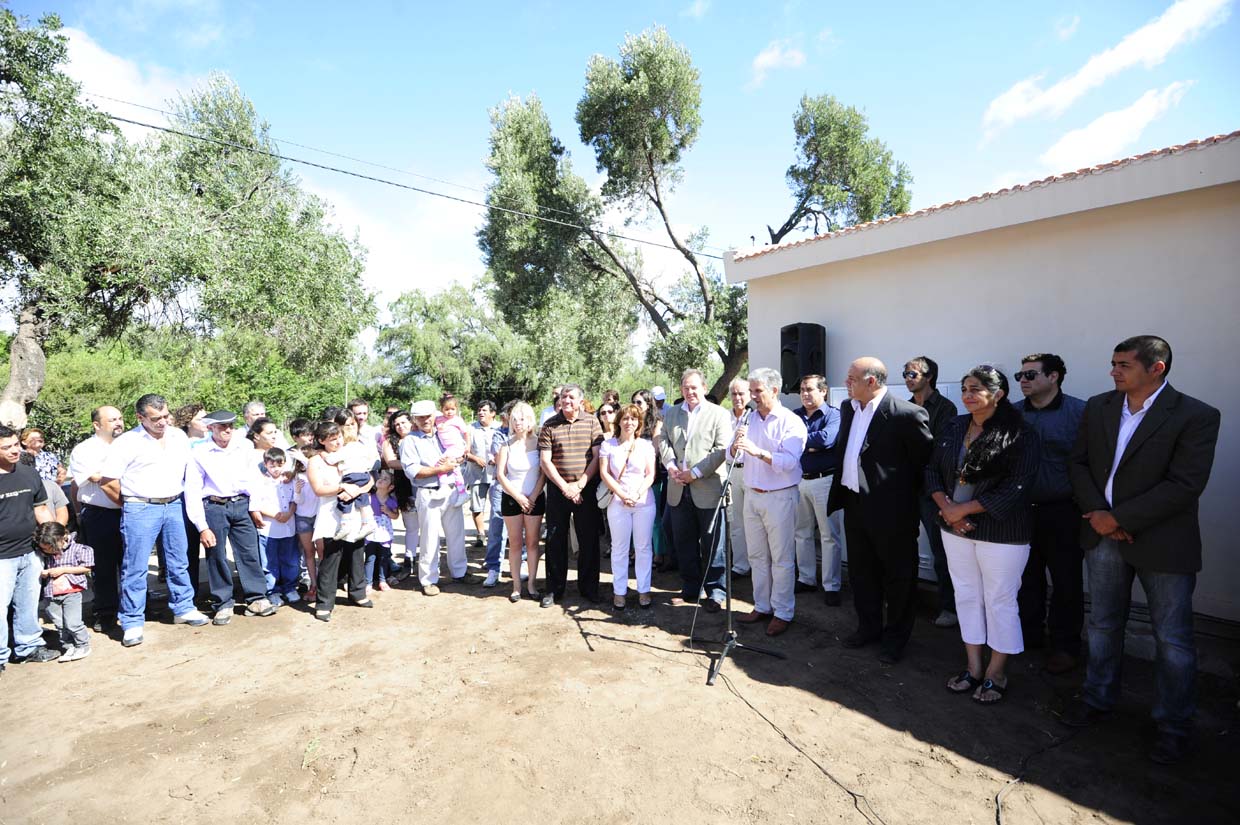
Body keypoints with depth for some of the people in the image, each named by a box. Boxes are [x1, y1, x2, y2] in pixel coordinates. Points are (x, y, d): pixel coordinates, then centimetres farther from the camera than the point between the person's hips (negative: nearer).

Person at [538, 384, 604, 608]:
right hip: (557, 490, 0)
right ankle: (554, 589, 20)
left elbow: (597, 457, -2)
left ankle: (589, 588, 20)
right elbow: (545, 460, -2)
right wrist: (564, 487, -10)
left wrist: (579, 485, -10)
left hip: (586, 489, 0)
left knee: (589, 540, 6)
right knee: (555, 541, 7)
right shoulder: (549, 426, 2)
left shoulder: (591, 422, 2)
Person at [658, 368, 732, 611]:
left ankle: (715, 592, 17)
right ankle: (690, 588, 27)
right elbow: (663, 441, 9)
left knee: (712, 544, 3)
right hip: (678, 490, 5)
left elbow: (722, 449, -10)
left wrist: (695, 473, -16)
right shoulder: (671, 414, 14)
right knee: (684, 543, 13)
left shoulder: (719, 414, -2)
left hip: (707, 489, -5)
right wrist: (671, 466, -10)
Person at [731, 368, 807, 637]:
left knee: (782, 558, 3)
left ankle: (783, 612, 16)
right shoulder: (749, 419, 8)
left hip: (780, 496, -6)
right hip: (752, 494, 6)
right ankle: (762, 606, 28)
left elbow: (790, 462, -22)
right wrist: (736, 445, -17)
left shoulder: (791, 422, -10)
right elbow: (734, 457, 4)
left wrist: (758, 451, -33)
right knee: (757, 556, 14)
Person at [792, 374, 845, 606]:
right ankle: (806, 579, 26)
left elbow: (826, 438, -24)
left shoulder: (833, 415, -5)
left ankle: (831, 586, 12)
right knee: (802, 533, 13)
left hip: (824, 480, -5)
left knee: (829, 535, 2)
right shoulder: (794, 415, 10)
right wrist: (811, 444, -16)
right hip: (798, 480, 5)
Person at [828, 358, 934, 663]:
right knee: (861, 572, 19)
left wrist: (910, 495, -2)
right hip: (854, 505, 7)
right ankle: (869, 627, 38)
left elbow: (928, 460, -10)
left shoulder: (907, 414, -18)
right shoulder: (848, 408, 5)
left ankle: (895, 637, 30)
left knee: (897, 577, 12)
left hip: (892, 511, -7)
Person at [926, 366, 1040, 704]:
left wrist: (962, 509, -16)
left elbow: (1015, 489, -18)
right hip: (955, 528, 5)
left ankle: (995, 674, 26)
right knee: (966, 596, 14)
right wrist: (946, 507, -8)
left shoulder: (1020, 435, -12)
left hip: (1002, 532, -5)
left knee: (999, 601, 8)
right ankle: (973, 667, 30)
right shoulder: (954, 428, 4)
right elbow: (932, 469, 8)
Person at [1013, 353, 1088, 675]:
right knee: (1027, 578, 15)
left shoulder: (1080, 412, -7)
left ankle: (1065, 645, 25)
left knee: (1066, 583, 9)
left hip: (1063, 514, -3)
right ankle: (1028, 633, 32)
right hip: (1021, 512, 4)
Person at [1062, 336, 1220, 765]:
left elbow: (1185, 485, -18)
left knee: (1172, 639, 10)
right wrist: (1096, 513, -9)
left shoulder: (1196, 416, -12)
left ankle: (1173, 726, 28)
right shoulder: (1098, 407, 2)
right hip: (1103, 536, 4)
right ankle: (1098, 698, 35)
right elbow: (1078, 462, 4)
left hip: (1163, 543, -4)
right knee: (1103, 625, 17)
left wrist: (1120, 518, -18)